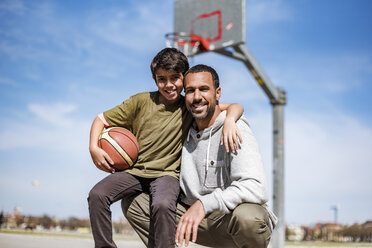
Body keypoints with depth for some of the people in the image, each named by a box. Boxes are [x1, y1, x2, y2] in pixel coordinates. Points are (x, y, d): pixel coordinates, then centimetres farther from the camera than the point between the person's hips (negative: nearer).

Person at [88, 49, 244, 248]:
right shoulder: (141, 101, 4)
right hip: (133, 170, 2)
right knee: (97, 195, -21)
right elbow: (102, 119, 9)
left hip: (166, 174, -2)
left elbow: (235, 107, -2)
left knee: (163, 205, -33)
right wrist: (93, 148, -7)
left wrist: (229, 120, -25)